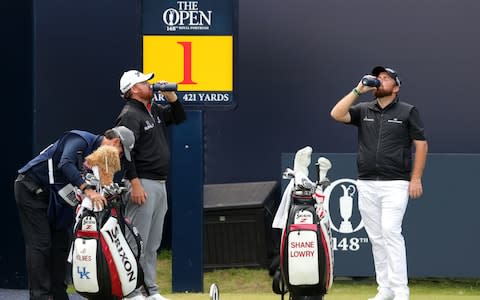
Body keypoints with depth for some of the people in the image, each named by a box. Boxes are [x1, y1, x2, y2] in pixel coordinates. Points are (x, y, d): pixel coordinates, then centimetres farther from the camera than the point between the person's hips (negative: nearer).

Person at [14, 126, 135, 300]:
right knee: (40, 244, -12)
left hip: (53, 195, 10)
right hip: (31, 189, -10)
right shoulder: (81, 140, -20)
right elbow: (65, 164, -37)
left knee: (60, 243, 9)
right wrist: (87, 190, -44)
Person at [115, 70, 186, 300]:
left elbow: (179, 117, 27)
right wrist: (135, 184, -23)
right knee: (138, 242, -9)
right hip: (143, 184, -9)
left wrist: (171, 96, 10)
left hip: (160, 185, 9)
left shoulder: (154, 110, 16)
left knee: (153, 244, 12)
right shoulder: (130, 115, -11)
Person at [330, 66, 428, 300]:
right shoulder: (363, 110, 12)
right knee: (376, 237, 5)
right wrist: (358, 90, -5)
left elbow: (421, 144, 2)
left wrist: (416, 178, -6)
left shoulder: (407, 112, 3)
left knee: (391, 232, -16)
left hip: (395, 184, -4)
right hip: (366, 185, 5)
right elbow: (337, 114, -4)